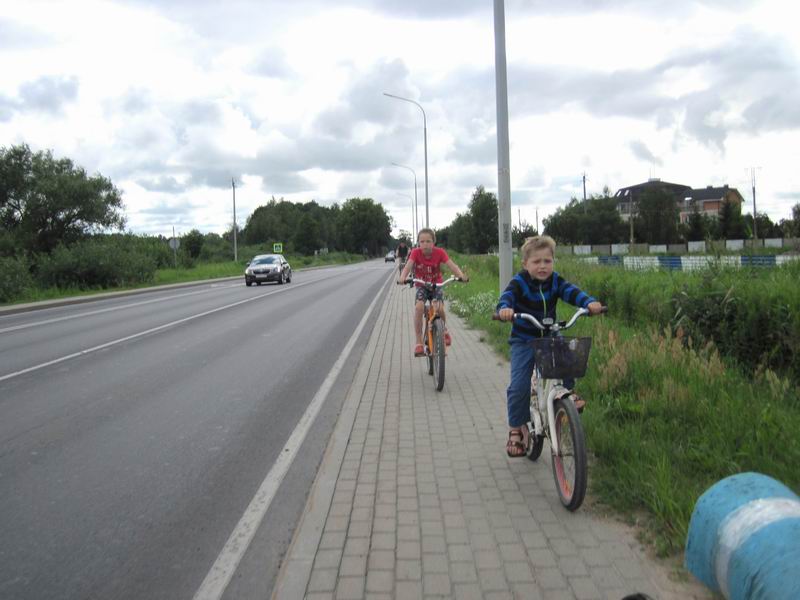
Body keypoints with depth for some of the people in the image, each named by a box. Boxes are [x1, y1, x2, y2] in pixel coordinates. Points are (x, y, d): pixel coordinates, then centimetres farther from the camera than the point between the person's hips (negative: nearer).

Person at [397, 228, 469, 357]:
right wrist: (402, 278, -52)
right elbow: (408, 266, -31)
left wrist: (461, 275, -46)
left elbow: (452, 265, -26)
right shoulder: (416, 252, -16)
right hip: (421, 286, 0)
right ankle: (419, 343, -18)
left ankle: (444, 330, 11)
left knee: (439, 308, -24)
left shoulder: (439, 252, -16)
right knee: (419, 307, -27)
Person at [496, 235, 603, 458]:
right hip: (523, 340, -3)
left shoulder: (555, 281, -6)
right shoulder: (519, 282, -15)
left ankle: (567, 392, 5)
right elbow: (507, 295, -34)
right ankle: (516, 429, 6)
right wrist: (504, 308, -58)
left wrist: (590, 302, -43)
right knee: (519, 385, -13)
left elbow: (571, 292, -22)